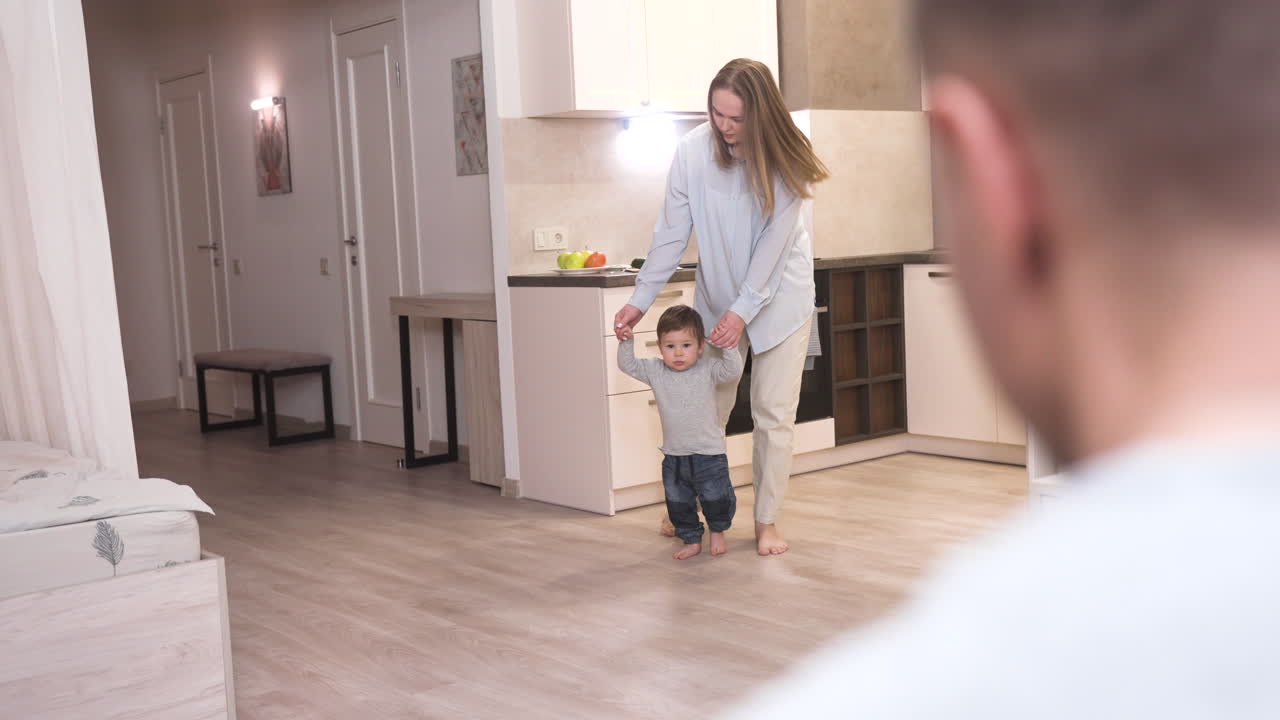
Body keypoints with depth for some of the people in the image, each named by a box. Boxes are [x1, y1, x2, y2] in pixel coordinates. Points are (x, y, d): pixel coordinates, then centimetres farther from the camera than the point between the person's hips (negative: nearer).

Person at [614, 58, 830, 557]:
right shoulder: (692, 151, -15)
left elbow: (774, 242, -20)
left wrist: (744, 310, -25)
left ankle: (767, 521, 10)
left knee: (773, 412, -1)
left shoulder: (785, 161, -19)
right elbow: (672, 233, -11)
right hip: (717, 293, 2)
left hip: (778, 293, -2)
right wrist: (641, 300, -13)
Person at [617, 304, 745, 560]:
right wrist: (626, 342, -16)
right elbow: (627, 365, -1)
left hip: (709, 455, -3)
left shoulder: (707, 371, -9)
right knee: (678, 503, 13)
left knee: (716, 499, 6)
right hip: (674, 456, 3)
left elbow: (733, 369, -21)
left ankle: (718, 532, 33)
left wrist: (726, 345, -33)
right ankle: (692, 540, 31)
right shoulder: (655, 371, -1)